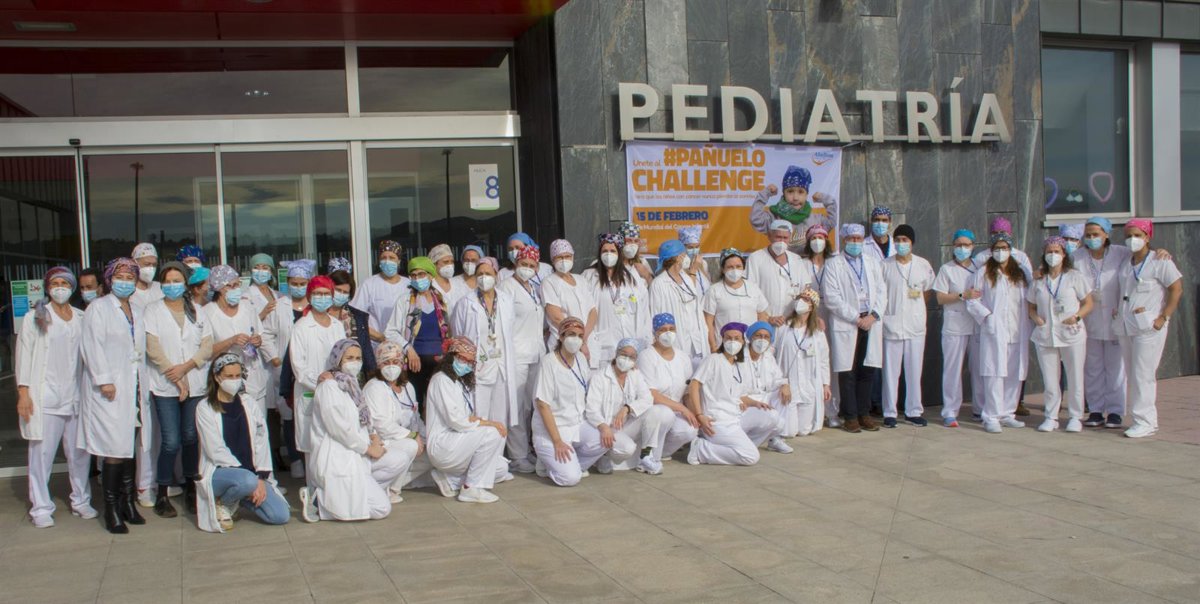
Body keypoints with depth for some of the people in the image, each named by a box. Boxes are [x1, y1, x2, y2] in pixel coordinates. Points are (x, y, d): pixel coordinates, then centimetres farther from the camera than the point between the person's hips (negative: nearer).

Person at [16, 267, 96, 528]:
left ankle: (81, 500, 19)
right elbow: (24, 354, 1)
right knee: (42, 452, -3)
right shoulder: (35, 318, 3)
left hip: (76, 395, 3)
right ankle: (41, 508, 6)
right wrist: (23, 392, -5)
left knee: (80, 452, 5)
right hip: (45, 396, -3)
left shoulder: (81, 318, 10)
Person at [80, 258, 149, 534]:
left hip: (133, 386, 6)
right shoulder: (98, 308, -1)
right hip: (110, 388, -6)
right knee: (115, 450, -8)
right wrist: (104, 380, -16)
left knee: (129, 447, 7)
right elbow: (93, 345, -9)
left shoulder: (136, 312, 19)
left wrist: (142, 382, 9)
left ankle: (127, 502, 14)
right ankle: (111, 509, -1)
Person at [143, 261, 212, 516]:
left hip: (195, 385, 3)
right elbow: (153, 348, -4)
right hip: (165, 387, -3)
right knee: (171, 441, -8)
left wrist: (186, 367, -10)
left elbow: (208, 346, 5)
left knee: (191, 438, 3)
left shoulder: (197, 312, 13)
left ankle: (191, 489, 16)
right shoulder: (153, 310, 5)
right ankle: (162, 494, 4)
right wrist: (175, 377, -9)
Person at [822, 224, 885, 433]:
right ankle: (850, 416, 5)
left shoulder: (873, 263, 17)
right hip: (845, 324, -4)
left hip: (871, 323, 4)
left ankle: (864, 413, 14)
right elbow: (831, 297, -6)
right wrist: (855, 318, -10)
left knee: (868, 371, 4)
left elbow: (882, 292, 11)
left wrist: (873, 315, -5)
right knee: (847, 372, -2)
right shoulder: (833, 264, 3)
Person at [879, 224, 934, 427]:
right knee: (891, 370, 1)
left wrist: (917, 308, 7)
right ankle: (889, 413, 9)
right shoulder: (885, 265, 0)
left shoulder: (923, 265, 5)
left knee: (914, 370, 8)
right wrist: (881, 315, -3)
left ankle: (913, 411, 18)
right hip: (891, 324, -2)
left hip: (915, 325, 2)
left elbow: (927, 292, 16)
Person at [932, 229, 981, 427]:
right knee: (953, 368, -4)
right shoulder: (946, 269, 3)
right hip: (954, 327, -3)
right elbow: (940, 298, -3)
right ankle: (950, 412, -1)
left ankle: (982, 409, 19)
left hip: (978, 325, 4)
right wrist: (963, 295, -14)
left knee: (980, 367, 7)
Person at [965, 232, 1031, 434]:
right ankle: (991, 417, -7)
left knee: (1015, 374, 5)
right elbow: (972, 301, 0)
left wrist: (1026, 322, 2)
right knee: (995, 373, -9)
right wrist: (987, 316, -11)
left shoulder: (1020, 273, 16)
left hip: (1017, 331, 5)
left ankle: (1007, 414, 15)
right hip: (994, 331, -4)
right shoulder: (984, 273, 4)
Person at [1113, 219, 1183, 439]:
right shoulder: (1124, 263, 14)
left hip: (1148, 327, -7)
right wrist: (1116, 310, 12)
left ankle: (1145, 422, -3)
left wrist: (1163, 318, -13)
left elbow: (1177, 289, -9)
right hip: (1124, 327, 7)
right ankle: (1143, 419, 15)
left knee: (1142, 374, -8)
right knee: (1132, 375, 7)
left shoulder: (1159, 262, -5)